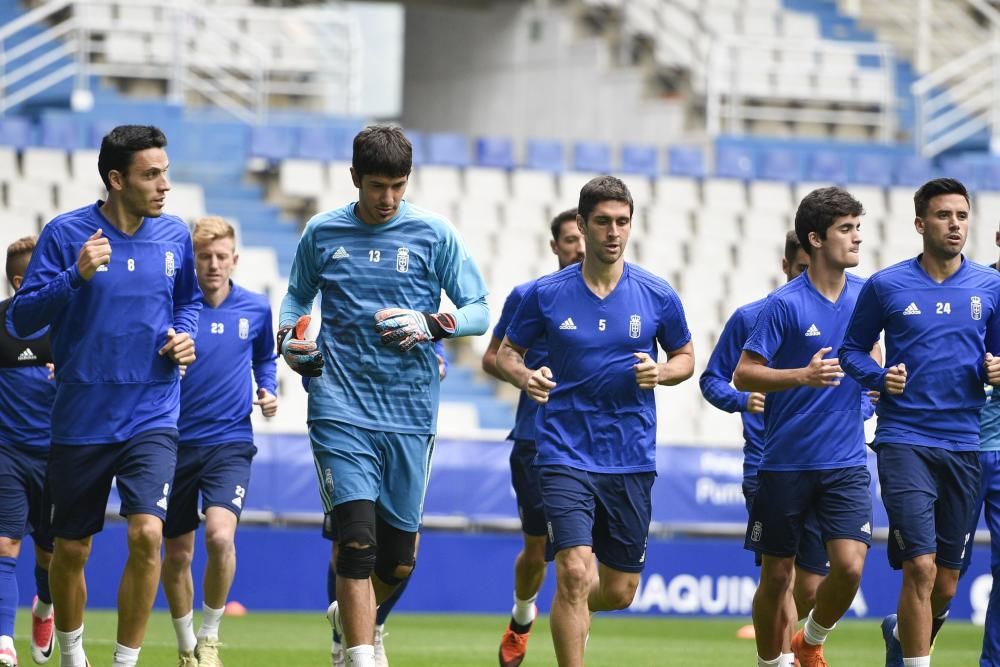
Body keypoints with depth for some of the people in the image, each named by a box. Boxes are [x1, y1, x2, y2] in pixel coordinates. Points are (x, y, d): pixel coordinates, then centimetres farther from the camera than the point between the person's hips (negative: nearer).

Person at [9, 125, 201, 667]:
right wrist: (75, 276, -24)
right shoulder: (66, 233, -7)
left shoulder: (175, 236, 3)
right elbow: (21, 318, -10)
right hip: (81, 418, -1)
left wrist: (184, 334, 1)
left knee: (147, 533, -18)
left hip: (152, 415, 1)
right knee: (70, 550, 8)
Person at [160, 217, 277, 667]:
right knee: (177, 555, 9)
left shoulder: (256, 309, 1)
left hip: (230, 441, -1)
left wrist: (268, 391, 2)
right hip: (175, 442, 1)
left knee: (220, 534, -24)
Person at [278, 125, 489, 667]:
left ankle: (350, 617, 38)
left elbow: (479, 312, 5)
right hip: (341, 410, -1)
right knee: (357, 540, -16)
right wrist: (288, 338, 0)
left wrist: (430, 324, -14)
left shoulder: (433, 234, 2)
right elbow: (297, 296, 21)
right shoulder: (322, 233, 5)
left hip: (411, 413, 1)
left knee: (399, 557, 7)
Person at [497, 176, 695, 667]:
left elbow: (685, 357, 13)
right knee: (574, 571, -20)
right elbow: (507, 352, 8)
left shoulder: (657, 296, 1)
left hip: (632, 459, 2)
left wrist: (661, 373, -10)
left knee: (620, 591, 10)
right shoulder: (546, 294, -2)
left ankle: (570, 611, 45)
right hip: (566, 455, -2)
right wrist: (524, 376, -15)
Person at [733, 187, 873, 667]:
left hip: (846, 462, 3)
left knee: (850, 565, -13)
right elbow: (743, 375, -11)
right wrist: (803, 376, -24)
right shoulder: (786, 304, -10)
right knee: (776, 575, 5)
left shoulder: (865, 295, 5)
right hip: (786, 461, -3)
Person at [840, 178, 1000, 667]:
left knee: (945, 585, 10)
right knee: (920, 567, -16)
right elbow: (852, 350, 8)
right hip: (904, 439, -3)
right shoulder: (886, 286, -1)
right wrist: (880, 377, -12)